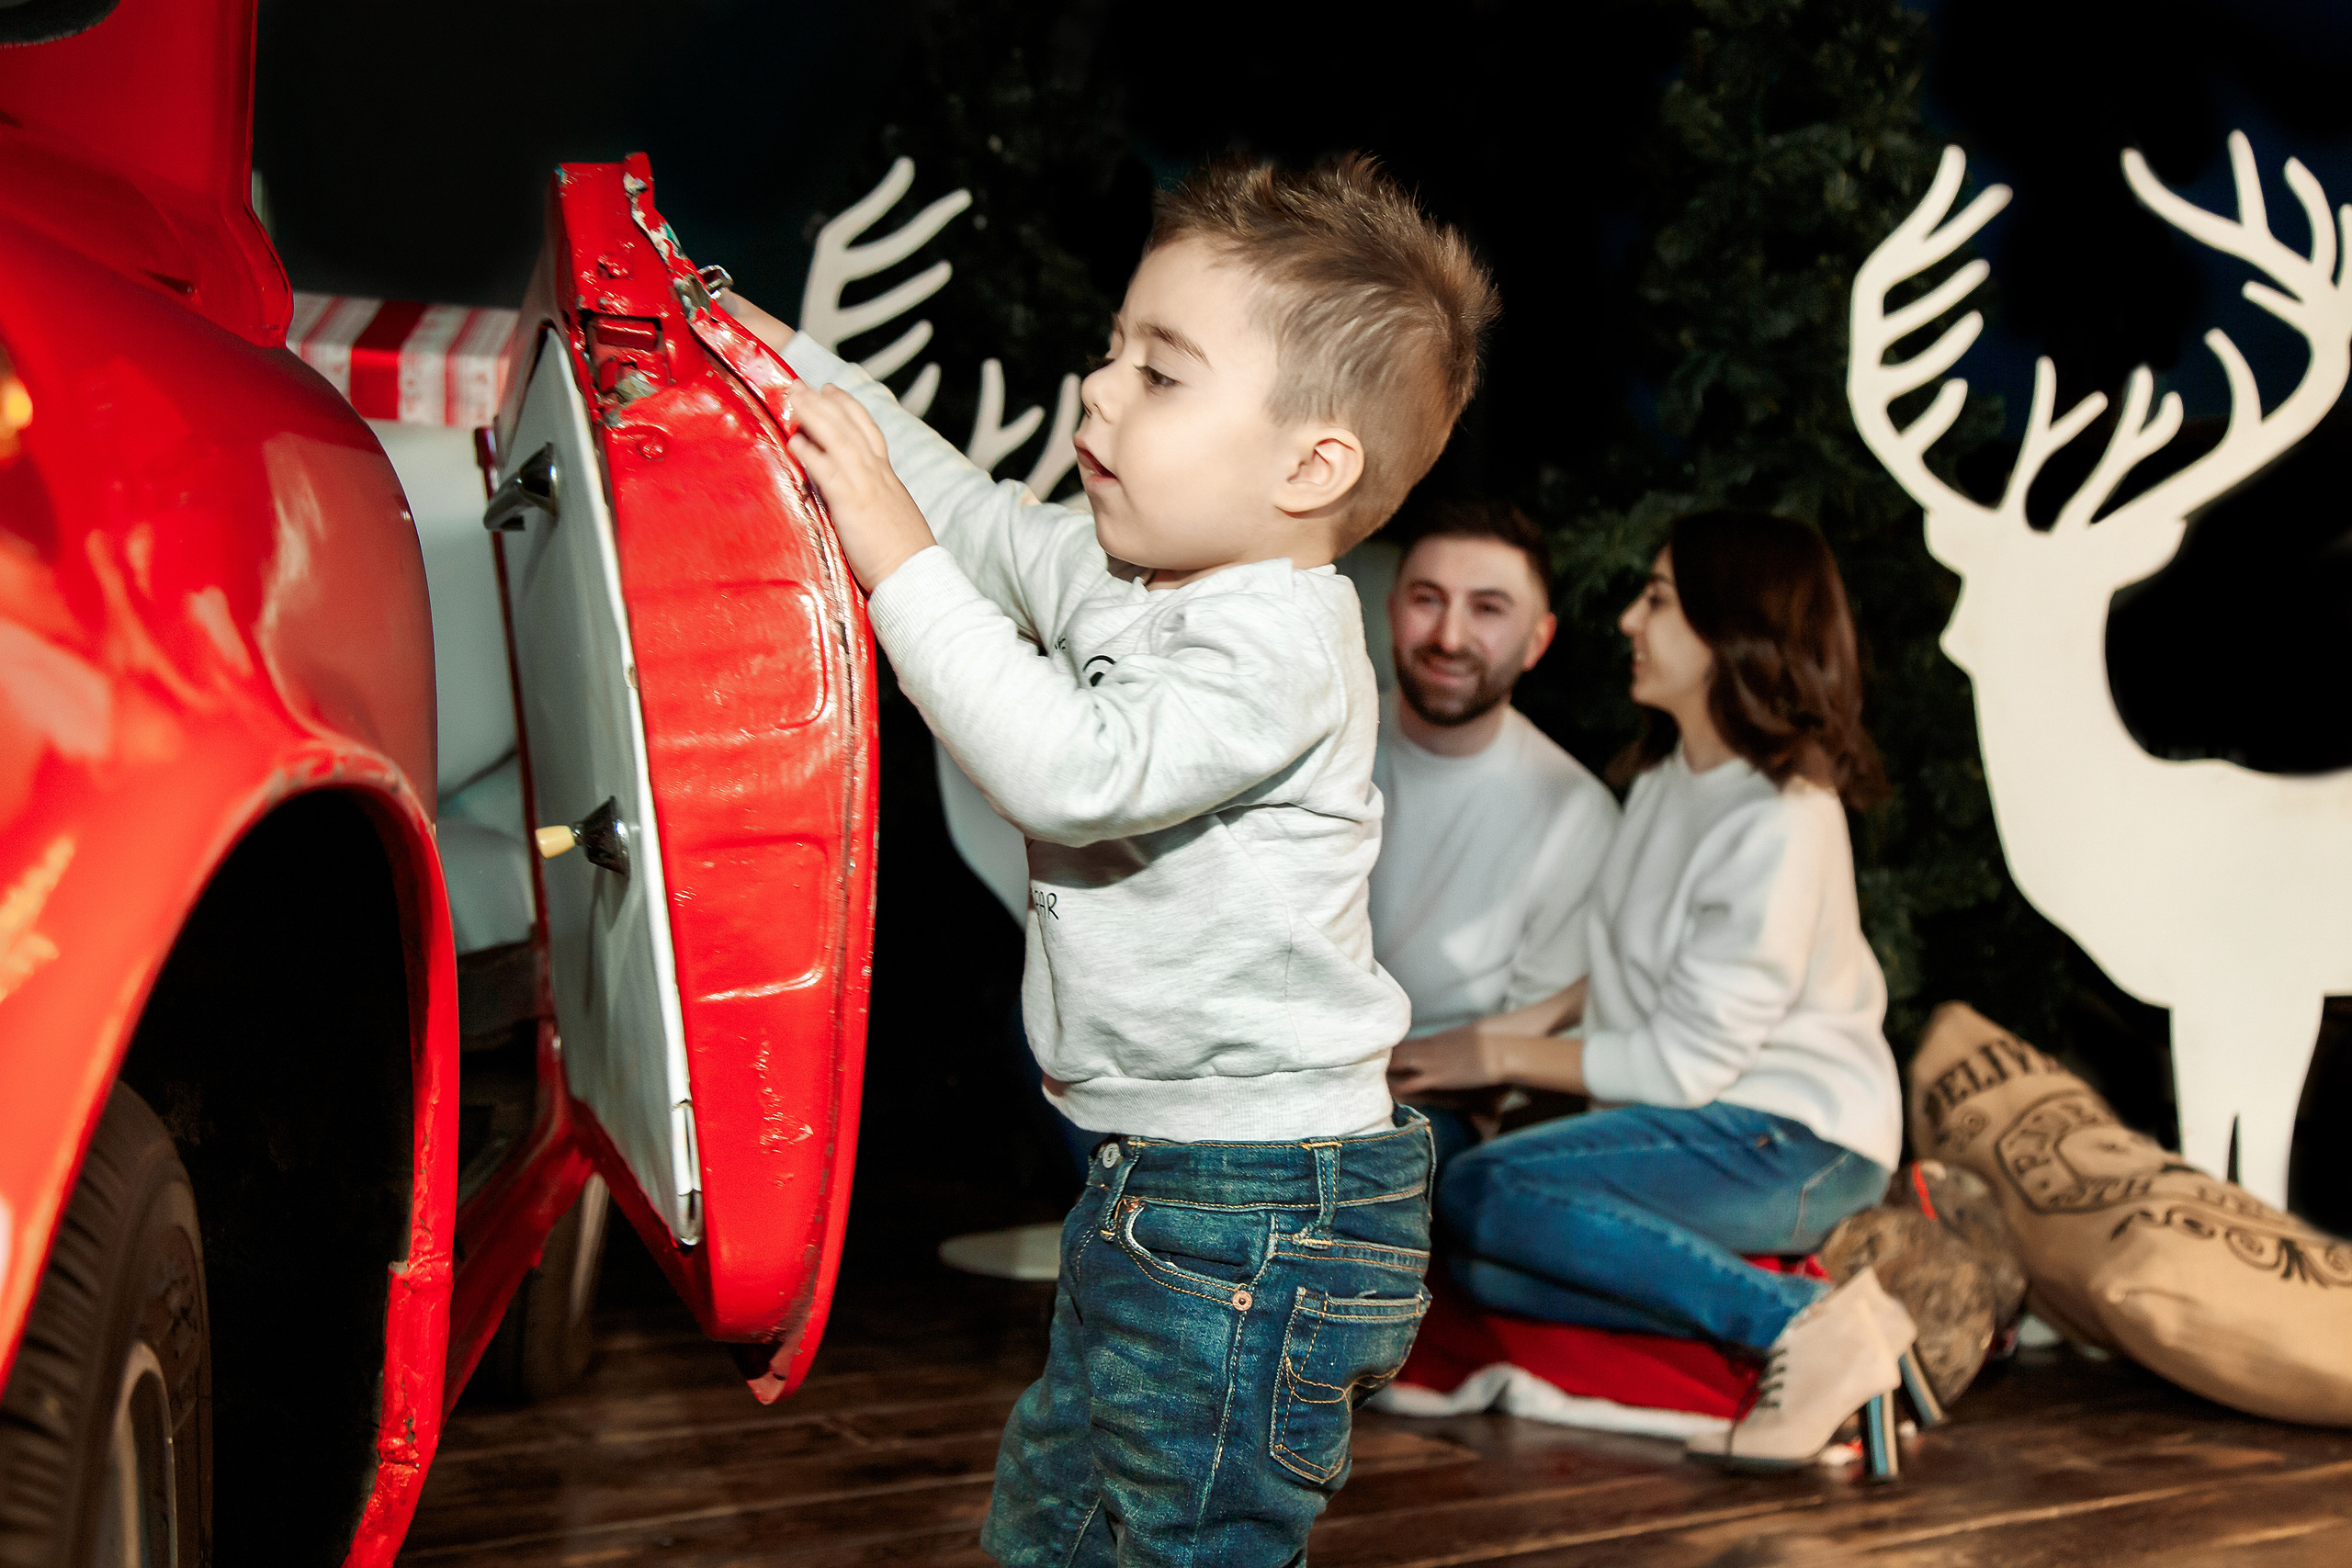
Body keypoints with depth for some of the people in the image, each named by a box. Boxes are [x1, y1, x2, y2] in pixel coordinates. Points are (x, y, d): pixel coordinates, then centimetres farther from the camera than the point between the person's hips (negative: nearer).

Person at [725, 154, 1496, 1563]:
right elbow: (982, 515, 17)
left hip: (1261, 1211, -10)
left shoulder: (1282, 655, -22)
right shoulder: (1120, 575, 6)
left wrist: (902, 562, -29)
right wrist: (792, 366, 10)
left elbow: (1072, 771, -33)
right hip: (1151, 1178, 10)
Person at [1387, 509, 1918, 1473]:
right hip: (1707, 1121, 9)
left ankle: (1800, 1321, -21)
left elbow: (1684, 1063, -17)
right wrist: (1526, 1023, 5)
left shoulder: (1779, 824, -20)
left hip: (1791, 1142, -9)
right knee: (1488, 1271, -14)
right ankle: (1821, 1329, -13)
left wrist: (1498, 1056, -8)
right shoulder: (1669, 774, 8)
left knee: (1482, 1196, -24)